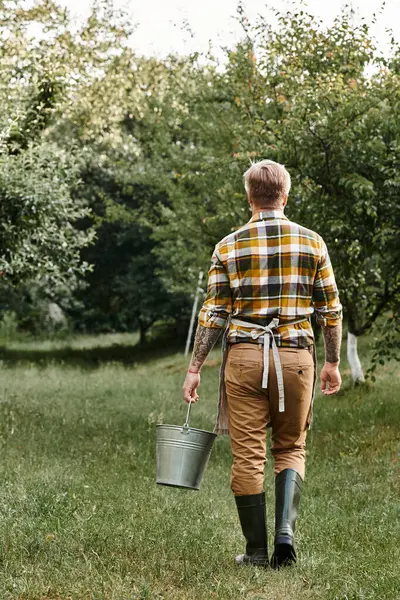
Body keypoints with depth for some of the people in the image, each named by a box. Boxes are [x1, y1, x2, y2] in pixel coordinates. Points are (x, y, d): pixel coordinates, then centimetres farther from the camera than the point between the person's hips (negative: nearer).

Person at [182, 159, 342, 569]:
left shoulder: (229, 247, -1)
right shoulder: (312, 243, 1)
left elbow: (213, 313, -2)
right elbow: (330, 310, 3)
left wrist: (195, 368, 3)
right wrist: (332, 362, 13)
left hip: (244, 355, -1)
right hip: (295, 357, 1)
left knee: (248, 455, 5)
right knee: (291, 448, 15)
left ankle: (256, 550, 9)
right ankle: (285, 530, -4)